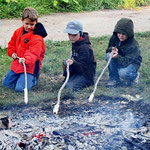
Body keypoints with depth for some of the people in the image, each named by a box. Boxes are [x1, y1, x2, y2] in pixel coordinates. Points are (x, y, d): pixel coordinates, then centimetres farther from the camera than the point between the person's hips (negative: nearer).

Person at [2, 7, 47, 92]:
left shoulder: (37, 37, -18)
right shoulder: (18, 32, 5)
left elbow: (33, 52, -30)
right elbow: (12, 43, 20)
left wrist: (26, 60, -48)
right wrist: (12, 53, 2)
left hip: (30, 66, -7)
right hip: (17, 64, 7)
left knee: (20, 88, -18)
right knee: (6, 83, 10)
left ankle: (33, 78, 10)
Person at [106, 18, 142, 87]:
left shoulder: (133, 45, -29)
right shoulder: (114, 38, -12)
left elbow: (126, 62, -35)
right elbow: (108, 49, 1)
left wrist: (117, 57, -56)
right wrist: (111, 49, -25)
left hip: (132, 63, -5)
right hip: (119, 61, 5)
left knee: (123, 73, -37)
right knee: (109, 55, -26)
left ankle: (135, 75, 2)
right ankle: (114, 79, -13)